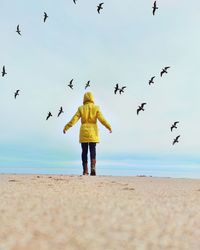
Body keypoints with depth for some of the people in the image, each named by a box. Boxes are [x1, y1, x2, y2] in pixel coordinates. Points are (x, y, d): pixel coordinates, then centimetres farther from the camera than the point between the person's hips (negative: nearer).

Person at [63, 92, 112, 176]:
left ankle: (85, 170, 5)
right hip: (93, 132, 0)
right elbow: (102, 119, -6)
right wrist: (109, 127, 3)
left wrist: (66, 127, -1)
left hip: (84, 132, 0)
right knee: (92, 150, 4)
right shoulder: (96, 108, 1)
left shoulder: (81, 108, 1)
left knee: (84, 151, 5)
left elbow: (74, 119, -5)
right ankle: (93, 167, -15)